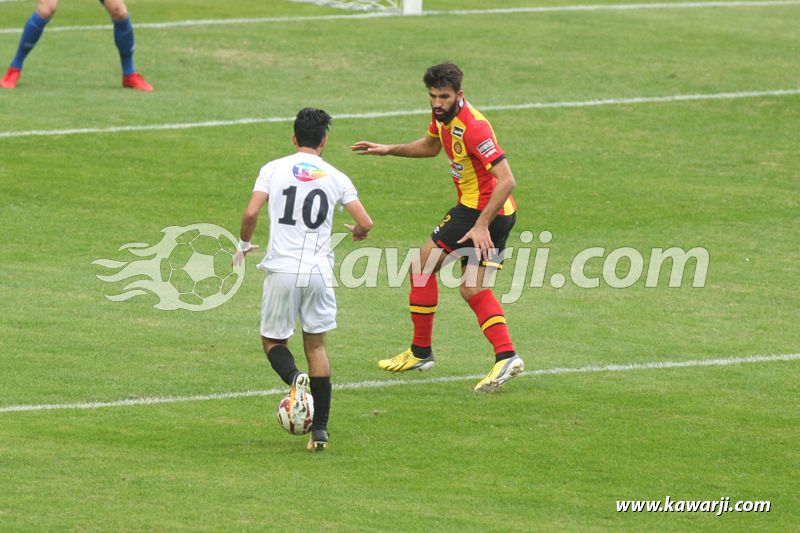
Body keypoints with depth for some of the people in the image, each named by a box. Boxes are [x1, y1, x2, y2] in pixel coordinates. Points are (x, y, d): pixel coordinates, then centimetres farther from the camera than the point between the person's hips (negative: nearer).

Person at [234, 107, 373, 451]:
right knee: (316, 344, 13)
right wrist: (357, 232, 25)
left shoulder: (274, 169, 2)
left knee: (273, 340, 13)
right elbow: (365, 223, 1)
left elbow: (251, 213, -8)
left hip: (282, 269, -2)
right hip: (319, 272, 2)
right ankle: (320, 430, 7)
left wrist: (243, 246, 10)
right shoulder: (335, 178, 6)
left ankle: (295, 379, -22)